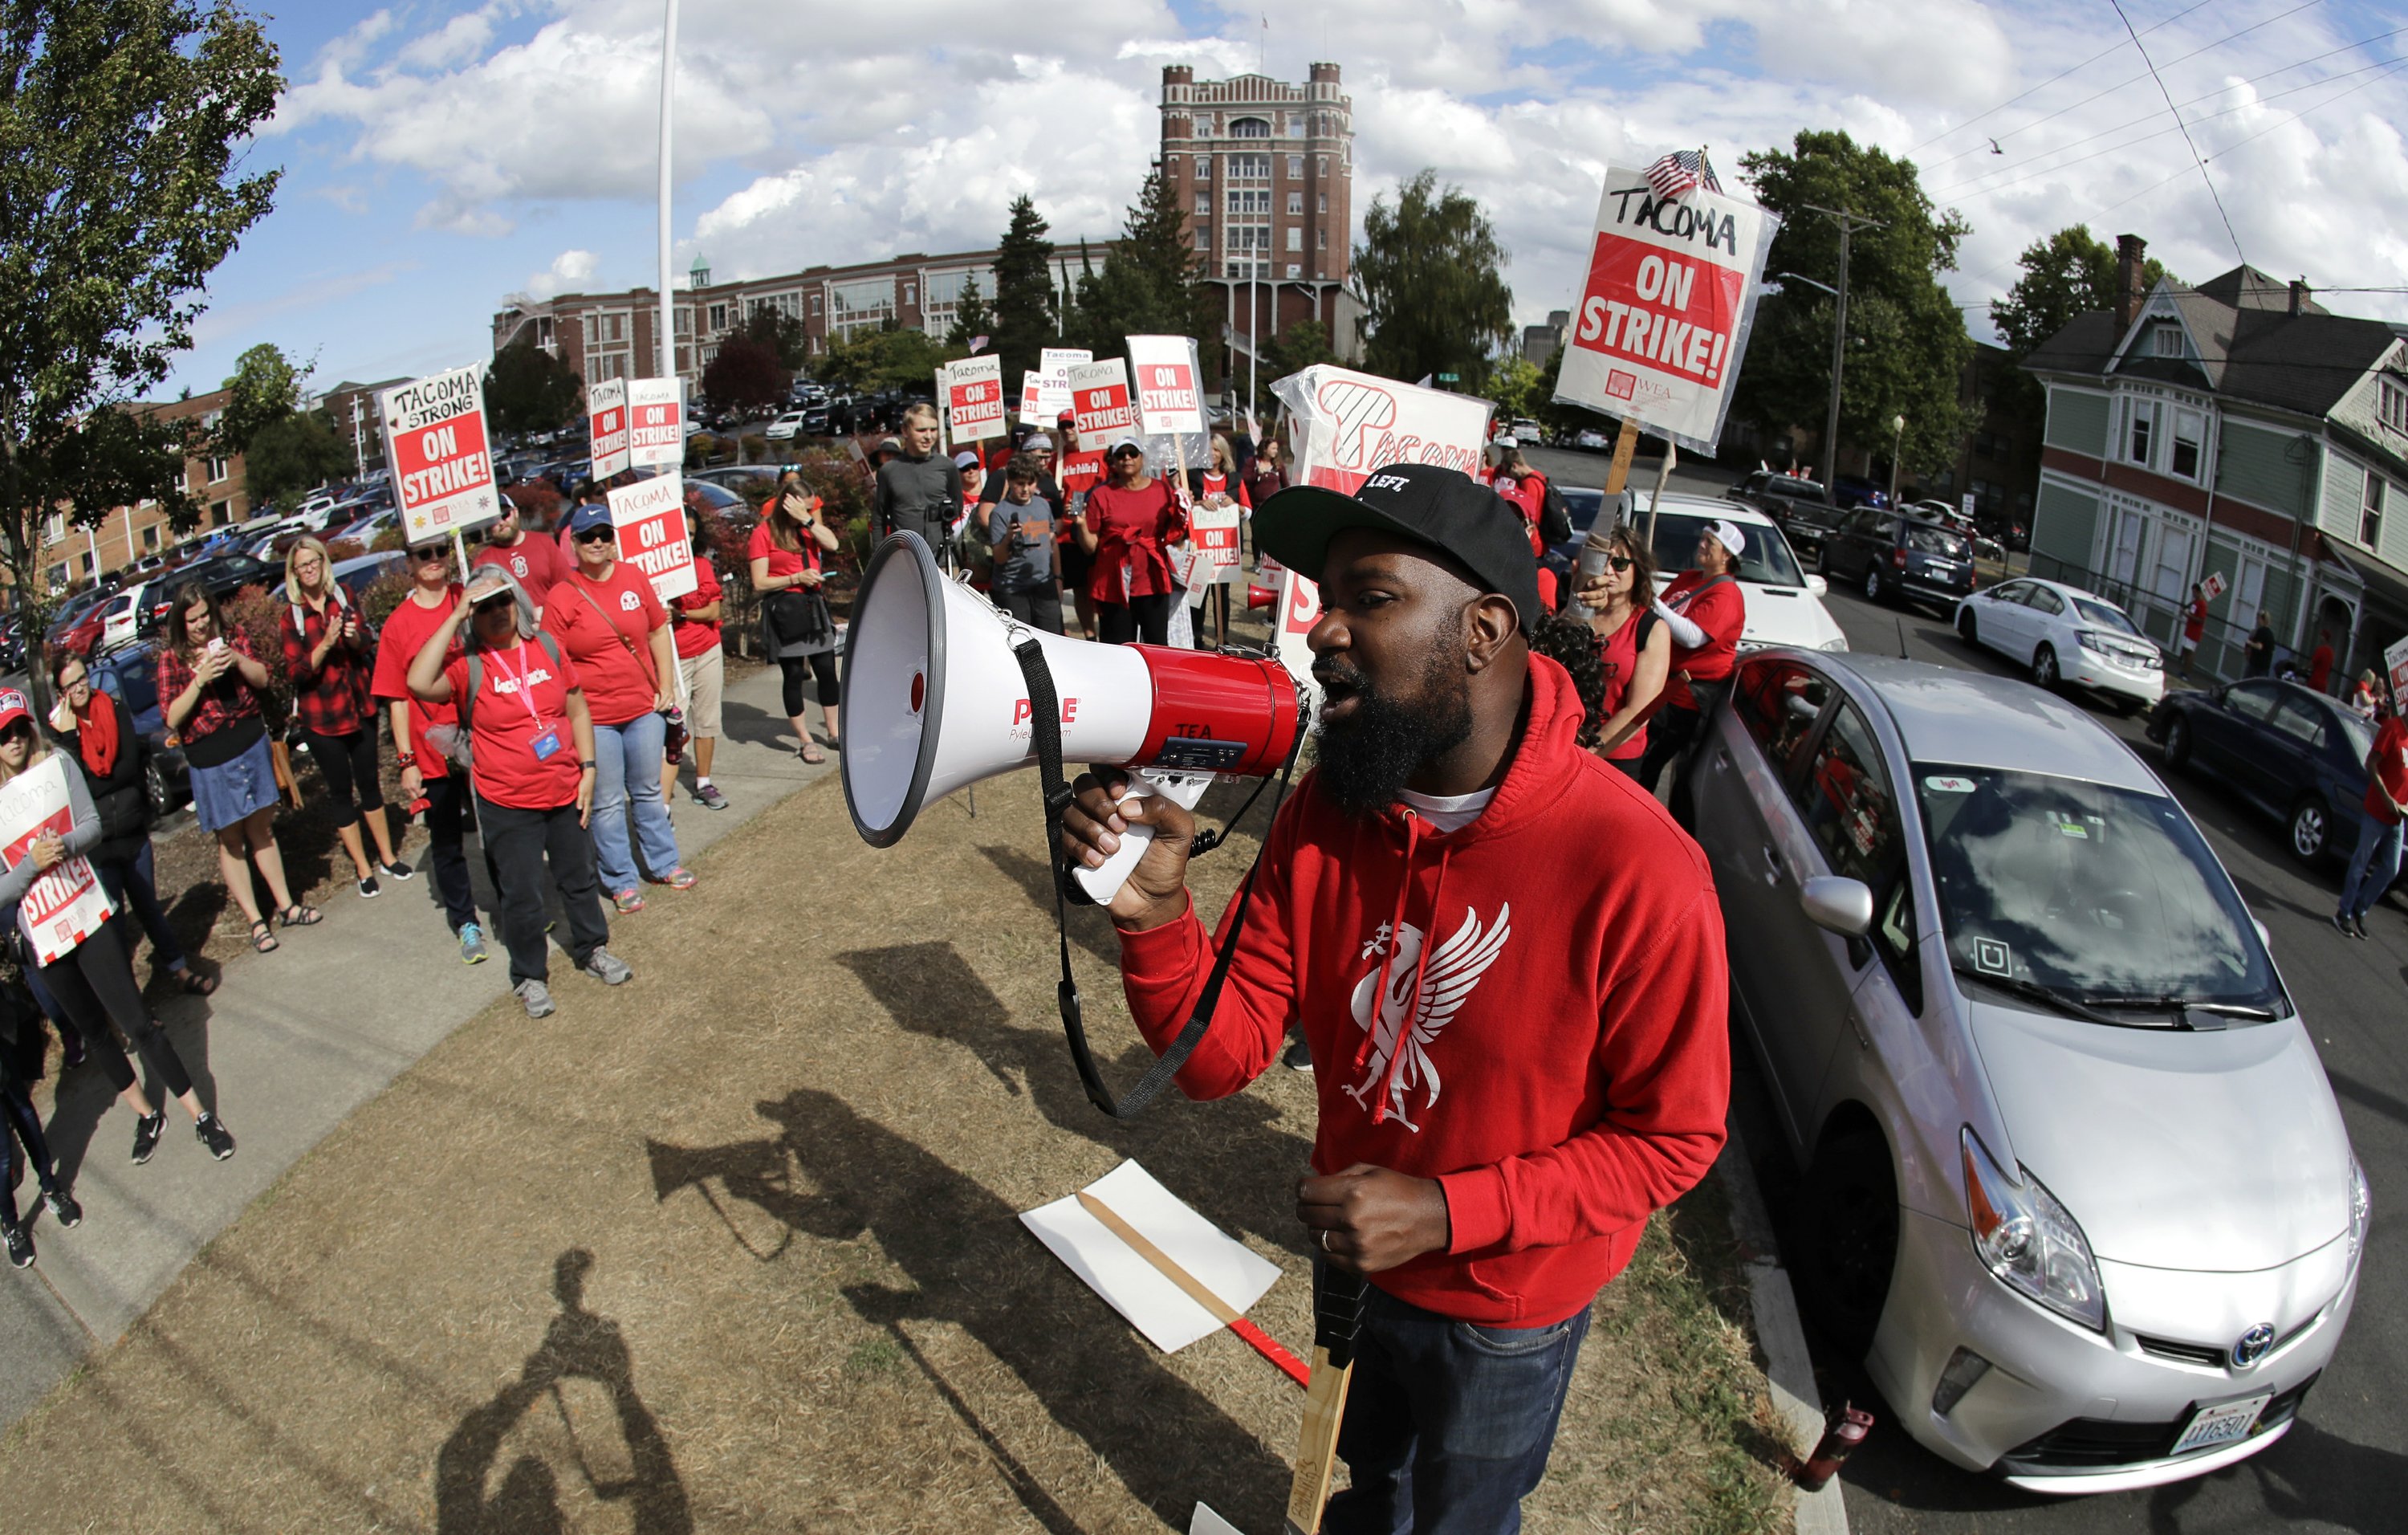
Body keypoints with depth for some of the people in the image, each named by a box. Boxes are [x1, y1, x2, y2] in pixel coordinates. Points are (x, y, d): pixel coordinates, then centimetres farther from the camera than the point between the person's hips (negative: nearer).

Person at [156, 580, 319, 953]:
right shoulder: (172, 658, -5)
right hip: (210, 759, -3)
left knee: (262, 830, 14)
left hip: (251, 744, 3)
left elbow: (262, 679, 0)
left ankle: (286, 906, 24)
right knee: (230, 841, 4)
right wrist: (201, 679, -22)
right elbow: (172, 718, -11)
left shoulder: (231, 640, 6)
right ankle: (256, 923, 10)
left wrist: (237, 660, -18)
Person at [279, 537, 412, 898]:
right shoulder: (290, 617, -6)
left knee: (370, 782, 12)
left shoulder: (343, 597, 2)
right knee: (342, 792, 5)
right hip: (320, 716, -3)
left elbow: (368, 644, 4)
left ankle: (387, 857, 24)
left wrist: (355, 637, -19)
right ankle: (363, 870, 12)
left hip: (359, 706, 3)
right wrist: (326, 644, -26)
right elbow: (296, 671, -11)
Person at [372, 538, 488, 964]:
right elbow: (397, 698, -2)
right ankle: (466, 922, 25)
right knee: (445, 844, 11)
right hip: (434, 753, 0)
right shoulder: (398, 624, -4)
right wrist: (406, 761, -4)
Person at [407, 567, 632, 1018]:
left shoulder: (548, 645, 1)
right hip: (507, 806, -3)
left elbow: (577, 711, 7)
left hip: (566, 793, 3)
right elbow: (420, 683, -31)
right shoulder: (467, 664, -10)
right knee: (522, 895, 6)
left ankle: (591, 949, 39)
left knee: (580, 878, 18)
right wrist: (455, 618, -25)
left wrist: (588, 769, 1)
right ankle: (530, 976, 25)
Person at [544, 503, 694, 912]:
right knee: (607, 803, 7)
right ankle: (620, 882, 20)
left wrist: (666, 685, 8)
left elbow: (658, 632, 11)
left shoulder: (635, 578, 2)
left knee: (648, 791, 17)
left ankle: (663, 863, 33)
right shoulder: (562, 595, -9)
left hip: (643, 708, 3)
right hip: (593, 717, -3)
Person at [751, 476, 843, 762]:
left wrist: (808, 519, -14)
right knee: (794, 675, 0)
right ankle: (806, 742, 9)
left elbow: (831, 544, -8)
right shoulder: (764, 533, -6)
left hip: (813, 604, 6)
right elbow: (759, 583, -10)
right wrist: (797, 578, -17)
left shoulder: (808, 527, 12)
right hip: (784, 608, -6)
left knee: (827, 670, 7)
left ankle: (834, 733, 19)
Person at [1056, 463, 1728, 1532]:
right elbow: (1223, 1057, -16)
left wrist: (1447, 1210, -31)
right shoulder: (1323, 812, -17)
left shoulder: (1637, 870, -33)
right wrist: (1155, 917, -35)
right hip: (1355, 1255, 5)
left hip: (1506, 1309, -4)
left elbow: (1676, 1137, -23)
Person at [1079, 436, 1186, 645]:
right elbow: (1091, 547, 3)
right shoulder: (1101, 495, 3)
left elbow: (1173, 538, 9)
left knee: (1158, 648, 5)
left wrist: (1182, 513, -7)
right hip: (1113, 584, -1)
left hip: (1152, 581, 1)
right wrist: (1081, 525, -15)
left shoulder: (1162, 489, 7)